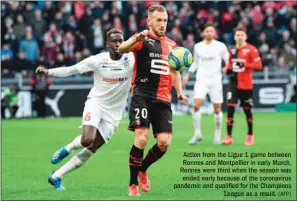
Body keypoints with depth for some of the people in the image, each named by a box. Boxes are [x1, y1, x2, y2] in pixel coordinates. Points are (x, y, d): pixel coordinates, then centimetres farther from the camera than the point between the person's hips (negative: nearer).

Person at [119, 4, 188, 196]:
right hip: (142, 95, -5)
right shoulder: (143, 40, -4)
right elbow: (122, 49, -25)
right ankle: (133, 184, -3)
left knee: (164, 142, -3)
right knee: (141, 139, -15)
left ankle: (142, 169, 25)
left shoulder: (171, 44, 15)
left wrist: (180, 92, 14)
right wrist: (135, 39, -47)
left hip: (163, 99, 5)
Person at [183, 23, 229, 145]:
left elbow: (228, 61, 6)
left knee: (217, 109, 3)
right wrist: (188, 74, 14)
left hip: (215, 81, -1)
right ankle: (197, 134, -7)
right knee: (196, 105, -15)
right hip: (201, 80, 1)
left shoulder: (220, 46, 0)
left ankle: (217, 135, 18)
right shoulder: (198, 47, 7)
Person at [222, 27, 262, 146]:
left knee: (247, 110, 6)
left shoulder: (251, 49, -7)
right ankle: (229, 136, -9)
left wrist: (244, 65, -24)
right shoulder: (233, 51, 10)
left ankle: (250, 135, 26)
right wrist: (228, 69, 3)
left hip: (246, 85, -3)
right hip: (234, 83, 4)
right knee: (230, 107, -11)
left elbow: (258, 65, -14)